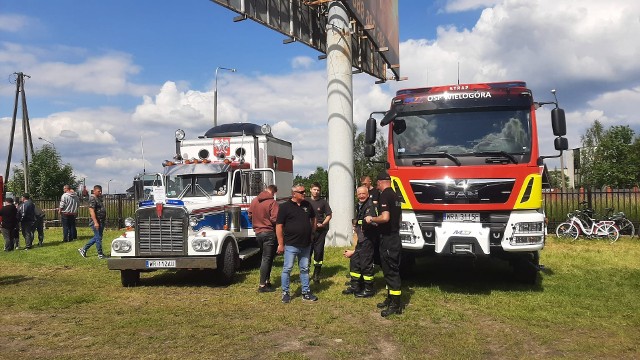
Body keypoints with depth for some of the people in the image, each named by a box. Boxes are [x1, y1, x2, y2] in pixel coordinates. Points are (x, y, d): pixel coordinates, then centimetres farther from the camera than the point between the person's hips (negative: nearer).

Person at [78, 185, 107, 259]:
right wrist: (95, 222, -26)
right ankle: (100, 254, 5)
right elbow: (91, 211, -21)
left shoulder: (99, 198, 17)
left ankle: (83, 249, 26)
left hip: (101, 222, 10)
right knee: (98, 238, -2)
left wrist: (104, 221, 23)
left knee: (96, 238, 16)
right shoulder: (92, 199, -13)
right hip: (96, 222, -10)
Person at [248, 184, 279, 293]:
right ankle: (262, 285, 0)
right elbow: (274, 219, -22)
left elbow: (250, 215, 13)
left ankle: (267, 281, 24)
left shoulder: (254, 201, 6)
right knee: (267, 258, -2)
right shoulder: (272, 202, -15)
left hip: (258, 232, 7)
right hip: (269, 233, -7)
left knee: (267, 257, 19)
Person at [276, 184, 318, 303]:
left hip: (306, 245, 5)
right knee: (287, 269, 2)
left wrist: (312, 230, 13)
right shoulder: (285, 207, -9)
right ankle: (285, 293, 14)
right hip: (291, 245, -5)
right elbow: (279, 226, -10)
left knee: (304, 269, 12)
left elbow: (313, 218, 26)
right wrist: (281, 244, -11)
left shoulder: (307, 205, 8)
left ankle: (306, 292, 21)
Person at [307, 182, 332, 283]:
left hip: (320, 230, 0)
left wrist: (322, 224, -10)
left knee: (318, 252, 3)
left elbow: (329, 215, 5)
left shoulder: (323, 202, 4)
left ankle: (316, 274, 15)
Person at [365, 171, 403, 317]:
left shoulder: (384, 195, -17)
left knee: (391, 271, -5)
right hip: (394, 237, 10)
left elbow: (385, 217, -27)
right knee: (391, 270, 17)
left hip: (388, 239, -10)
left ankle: (396, 305, 0)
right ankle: (391, 299, 26)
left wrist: (372, 219, -11)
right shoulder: (394, 195, 13)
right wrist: (377, 221, 28)